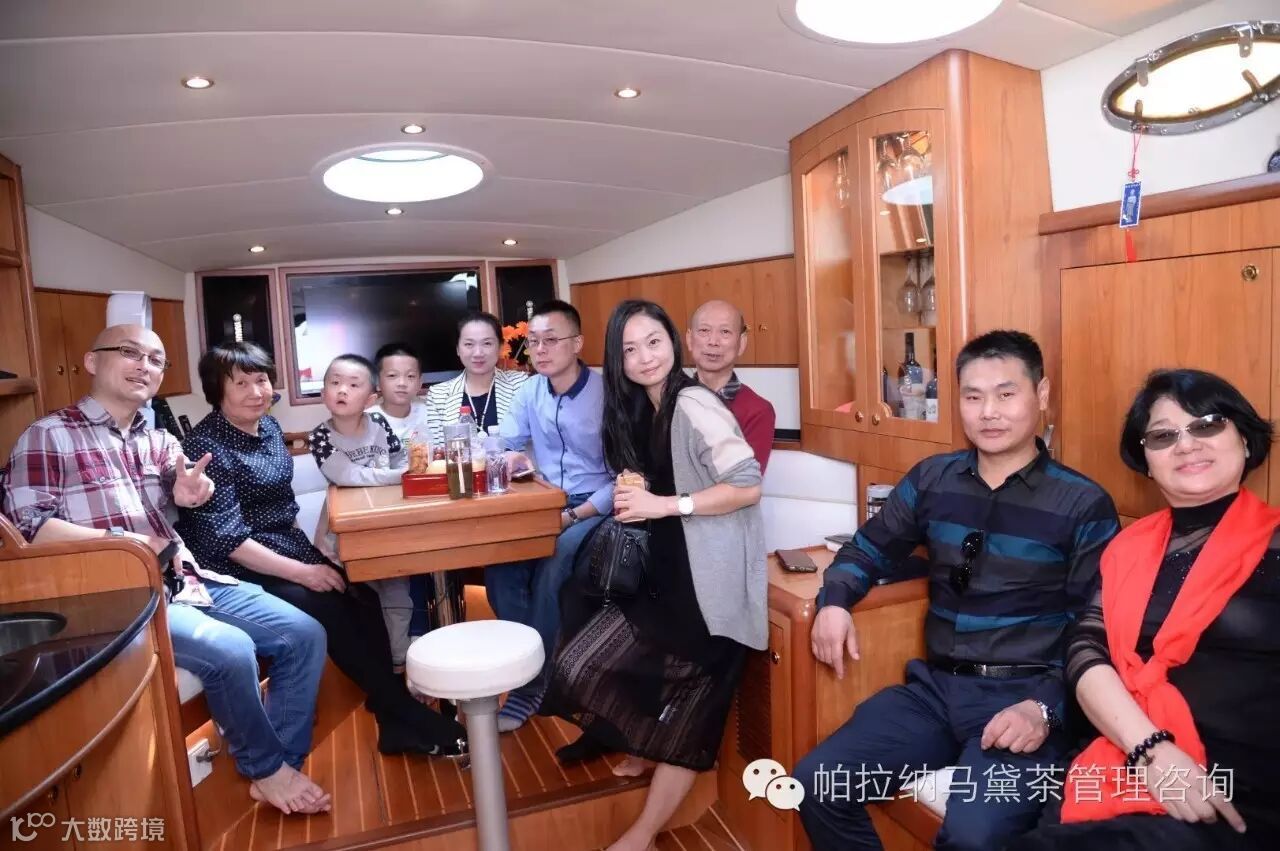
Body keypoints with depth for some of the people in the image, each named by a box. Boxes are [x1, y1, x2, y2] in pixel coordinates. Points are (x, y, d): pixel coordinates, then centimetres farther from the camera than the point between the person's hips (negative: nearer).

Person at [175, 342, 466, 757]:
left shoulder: (269, 427, 9)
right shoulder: (207, 445, -15)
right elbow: (226, 538, -20)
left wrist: (307, 552, 6)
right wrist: (300, 571, -24)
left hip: (288, 547, 7)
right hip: (241, 567, -7)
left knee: (362, 597, -16)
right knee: (328, 609, -26)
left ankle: (395, 720, -13)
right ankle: (412, 718, -18)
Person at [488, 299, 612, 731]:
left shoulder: (606, 394, -12)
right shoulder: (528, 392, 7)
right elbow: (503, 447, 12)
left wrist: (573, 516, -22)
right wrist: (511, 458, -14)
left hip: (595, 508, -5)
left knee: (550, 566, -31)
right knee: (497, 559, -22)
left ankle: (532, 684, -14)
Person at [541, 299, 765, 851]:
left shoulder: (694, 405, -17)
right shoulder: (639, 412, 9)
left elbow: (748, 485, -24)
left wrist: (663, 505, -23)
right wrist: (629, 502, 3)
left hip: (710, 584, -8)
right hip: (662, 576, 8)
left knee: (683, 721, 6)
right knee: (579, 668, 7)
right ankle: (645, 747, 32)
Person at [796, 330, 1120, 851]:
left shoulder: (1084, 505, -2)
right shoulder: (932, 479, 8)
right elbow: (870, 549, 20)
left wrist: (1046, 708, -17)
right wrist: (834, 601, 1)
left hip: (1024, 694, -3)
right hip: (935, 687, 4)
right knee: (816, 786, -11)